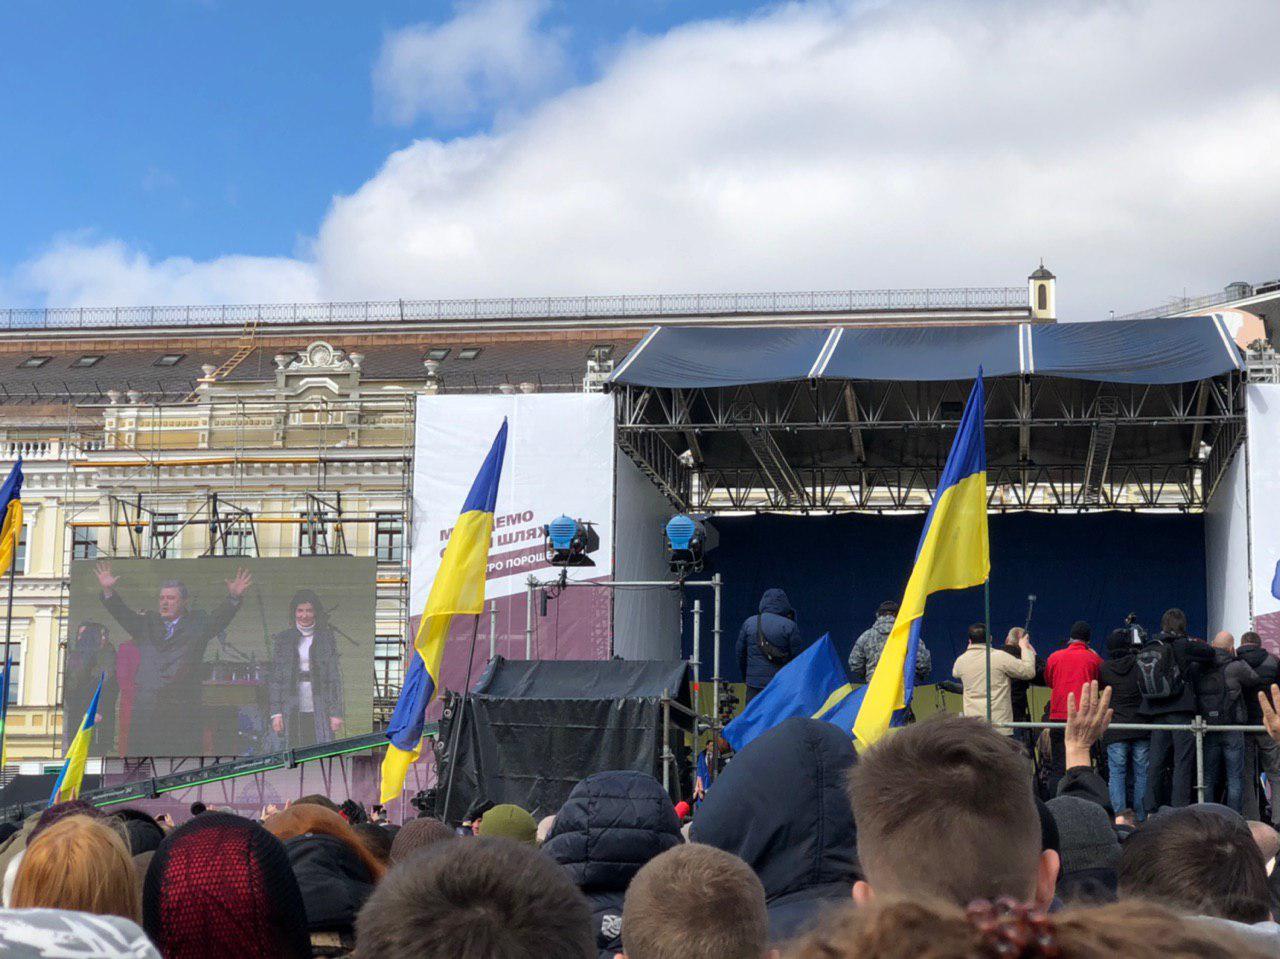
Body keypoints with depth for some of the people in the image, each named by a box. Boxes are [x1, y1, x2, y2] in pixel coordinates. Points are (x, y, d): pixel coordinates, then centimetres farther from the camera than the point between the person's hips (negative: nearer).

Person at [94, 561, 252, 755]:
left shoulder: (197, 624, 8)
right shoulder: (146, 624, 16)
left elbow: (220, 617, -6)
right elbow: (121, 613, 7)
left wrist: (234, 597, -24)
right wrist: (109, 591, -10)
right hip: (145, 708, 2)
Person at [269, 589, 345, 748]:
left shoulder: (328, 638, 6)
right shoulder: (282, 639, 8)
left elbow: (335, 677, 3)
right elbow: (274, 678, 7)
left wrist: (336, 713, -3)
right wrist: (275, 712, -2)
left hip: (320, 710, -1)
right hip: (293, 710, 1)